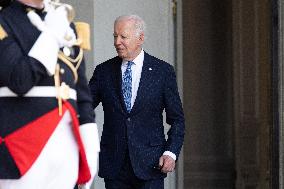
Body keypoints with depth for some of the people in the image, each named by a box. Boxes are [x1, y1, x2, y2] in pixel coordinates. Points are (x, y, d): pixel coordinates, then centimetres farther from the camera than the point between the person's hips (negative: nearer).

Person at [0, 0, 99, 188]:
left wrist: (90, 149, 10)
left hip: (66, 144, 6)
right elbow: (19, 81, -16)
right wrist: (51, 35, -10)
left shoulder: (66, 24, 16)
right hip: (23, 144, -5)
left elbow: (82, 92, 16)